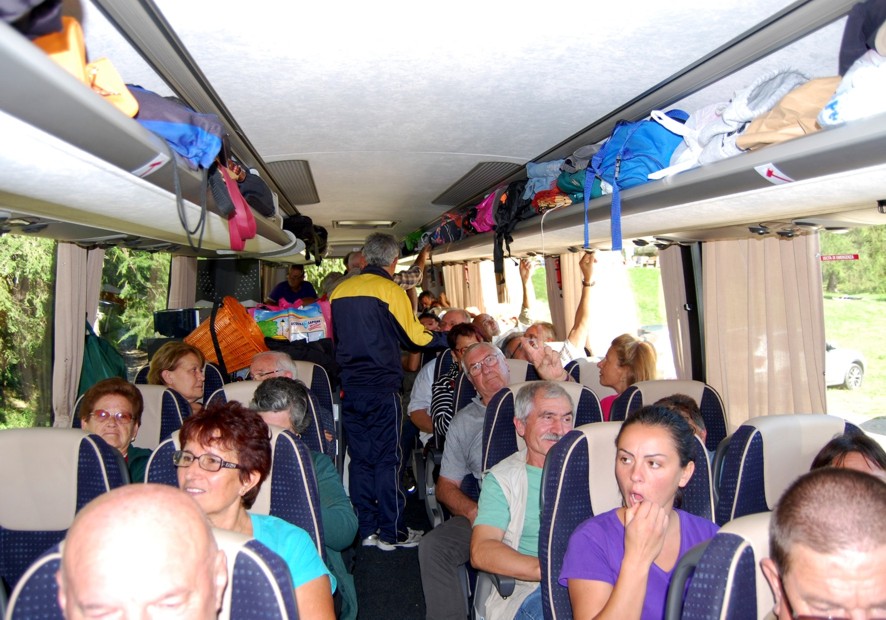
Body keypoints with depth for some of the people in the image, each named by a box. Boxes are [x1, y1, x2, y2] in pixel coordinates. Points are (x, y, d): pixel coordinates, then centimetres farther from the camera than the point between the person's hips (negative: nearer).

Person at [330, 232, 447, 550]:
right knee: (387, 460, 2)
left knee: (360, 458, 11)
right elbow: (415, 337, -4)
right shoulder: (391, 290, -10)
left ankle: (366, 530, 18)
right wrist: (446, 338, 12)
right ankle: (392, 533, 9)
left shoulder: (340, 290, 7)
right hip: (382, 387, -5)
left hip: (350, 387, 5)